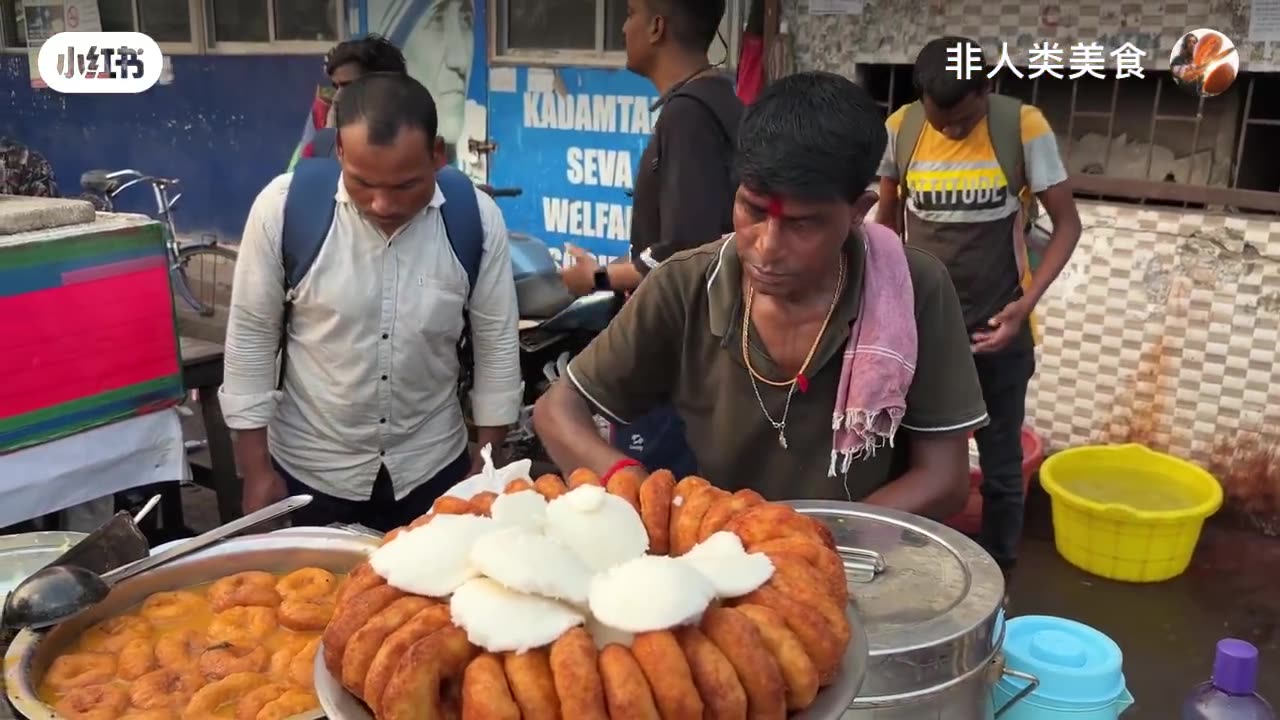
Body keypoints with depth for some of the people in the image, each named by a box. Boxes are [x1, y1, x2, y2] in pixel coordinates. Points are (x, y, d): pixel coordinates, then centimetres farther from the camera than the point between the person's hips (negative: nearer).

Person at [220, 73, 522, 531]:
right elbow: (251, 336, -7)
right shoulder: (283, 207, -17)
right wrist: (256, 470, -5)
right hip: (308, 470, 0)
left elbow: (497, 345, -4)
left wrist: (487, 465, -1)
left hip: (432, 468, 1)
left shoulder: (476, 218, -14)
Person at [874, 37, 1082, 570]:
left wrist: (1028, 301, -17)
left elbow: (1067, 223, -5)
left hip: (997, 327, -1)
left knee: (1001, 464, 10)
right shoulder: (900, 129, -7)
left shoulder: (1024, 128, -12)